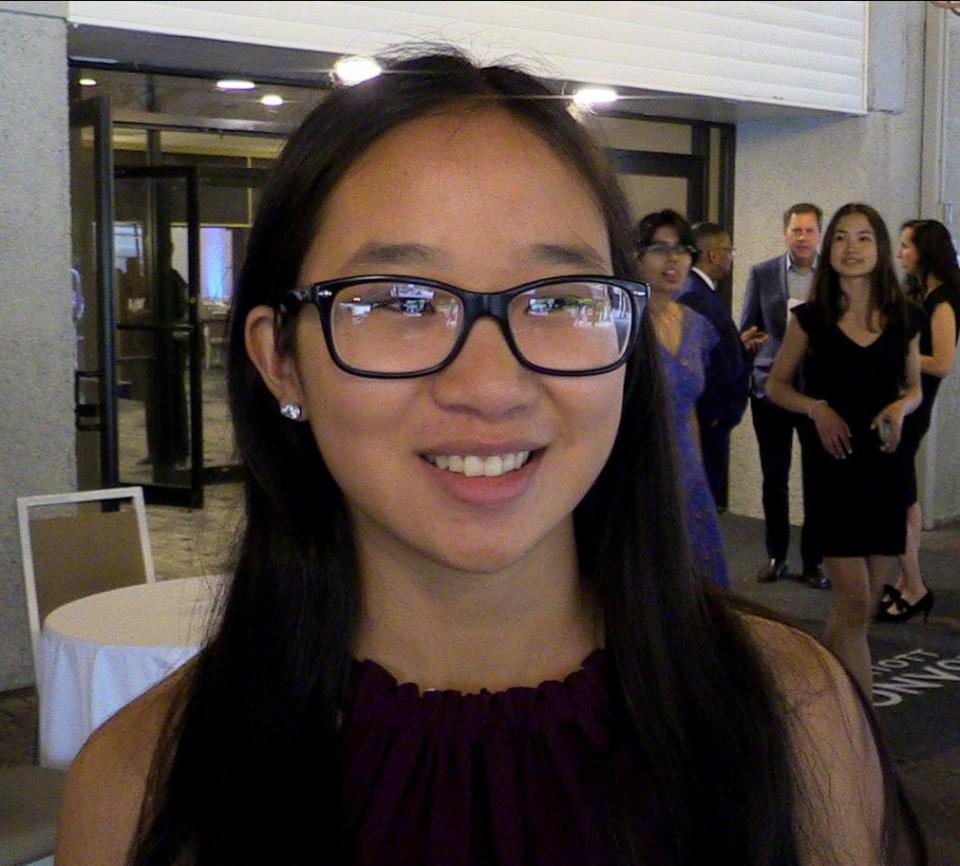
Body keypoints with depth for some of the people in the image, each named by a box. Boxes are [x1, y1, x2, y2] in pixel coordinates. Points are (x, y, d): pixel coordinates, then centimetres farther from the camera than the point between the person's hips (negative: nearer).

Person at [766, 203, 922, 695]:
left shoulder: (904, 319, 4)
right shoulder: (811, 318, -2)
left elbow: (914, 387, 16)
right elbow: (776, 385, 7)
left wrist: (901, 408, -7)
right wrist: (817, 409, -12)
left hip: (886, 465, 3)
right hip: (832, 466, -3)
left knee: (863, 605, 10)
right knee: (854, 604, -9)